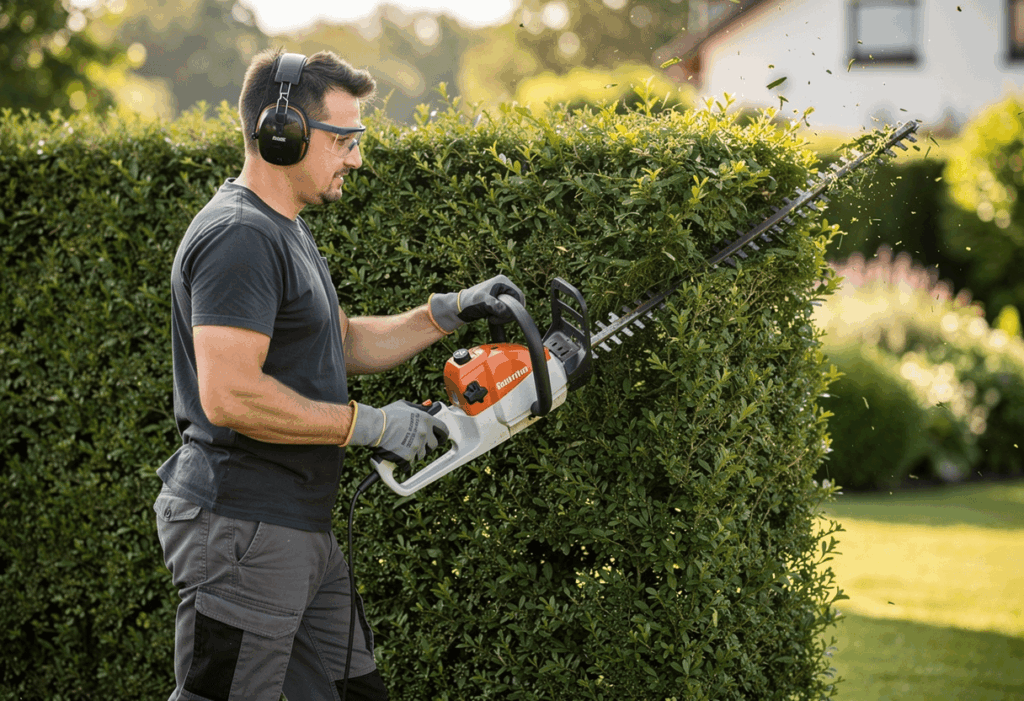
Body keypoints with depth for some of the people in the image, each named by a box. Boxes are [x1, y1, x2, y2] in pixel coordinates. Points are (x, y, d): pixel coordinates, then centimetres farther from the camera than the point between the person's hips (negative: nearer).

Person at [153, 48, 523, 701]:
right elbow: (229, 395, -28)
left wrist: (449, 313, 14)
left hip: (303, 527, 11)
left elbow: (342, 344, 26)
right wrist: (371, 425, -20)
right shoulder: (238, 236, -19)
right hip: (243, 532, -11)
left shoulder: (285, 230, 16)